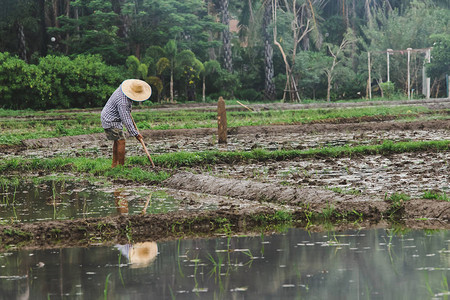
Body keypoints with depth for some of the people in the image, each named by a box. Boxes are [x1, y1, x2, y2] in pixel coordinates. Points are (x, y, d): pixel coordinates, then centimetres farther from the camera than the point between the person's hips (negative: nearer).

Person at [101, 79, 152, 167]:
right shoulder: (122, 101, -34)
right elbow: (126, 120, -30)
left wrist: (128, 109, 34)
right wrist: (135, 134, -25)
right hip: (111, 121, -10)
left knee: (117, 141, 17)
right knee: (121, 141, -11)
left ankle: (115, 164, 24)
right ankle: (122, 165, -9)